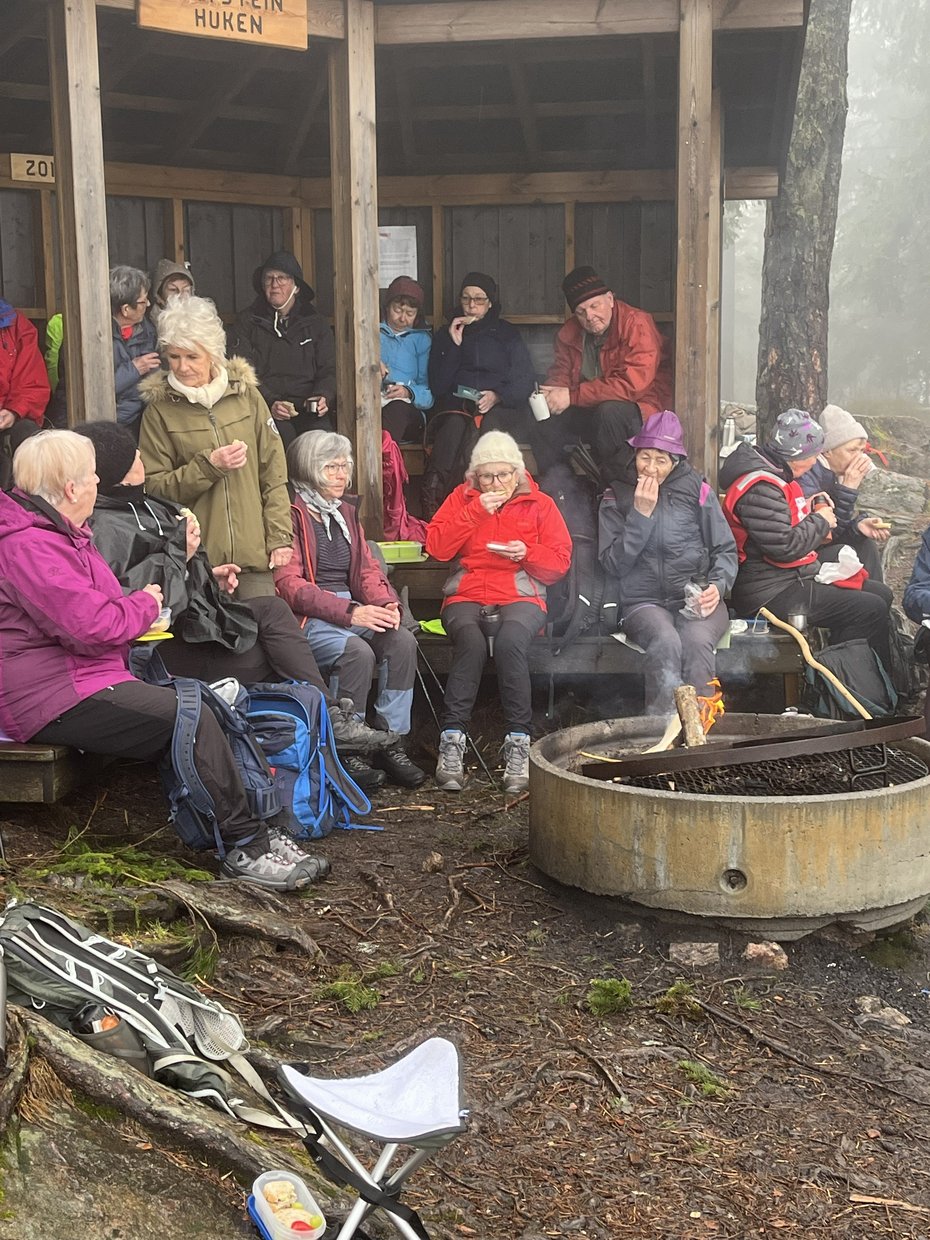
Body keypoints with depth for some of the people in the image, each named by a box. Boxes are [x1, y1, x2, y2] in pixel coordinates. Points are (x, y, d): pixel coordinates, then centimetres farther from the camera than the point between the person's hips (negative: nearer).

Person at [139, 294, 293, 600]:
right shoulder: (160, 409, 4)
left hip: (253, 552, 1)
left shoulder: (246, 394, 8)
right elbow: (155, 487, 0)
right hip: (195, 557, -1)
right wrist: (209, 465, -13)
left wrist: (280, 537, 2)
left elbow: (273, 472, 8)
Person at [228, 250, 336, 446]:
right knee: (282, 433, -34)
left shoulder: (316, 323, 19)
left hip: (308, 408, 1)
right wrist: (269, 402, -15)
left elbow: (329, 370, 13)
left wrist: (323, 397, -10)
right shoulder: (248, 321, 13)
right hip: (264, 406, -1)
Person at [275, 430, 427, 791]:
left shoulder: (345, 511, 18)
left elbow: (366, 569, 16)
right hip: (306, 616, -7)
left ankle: (392, 742, -15)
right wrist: (349, 612, -22)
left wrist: (385, 603, -7)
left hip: (353, 609, 7)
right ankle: (345, 753, -19)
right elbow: (289, 584, -15)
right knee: (358, 651, -33)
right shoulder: (292, 513, -7)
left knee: (403, 640, -21)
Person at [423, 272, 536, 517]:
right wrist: (454, 345, -1)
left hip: (501, 407, 0)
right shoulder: (445, 336, 18)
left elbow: (526, 382, 6)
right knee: (455, 423, -36)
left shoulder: (507, 334, 16)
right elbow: (437, 386, 7)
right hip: (455, 405, 0)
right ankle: (432, 503, -45)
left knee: (489, 423, -37)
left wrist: (497, 396, -14)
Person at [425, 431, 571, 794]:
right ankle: (451, 741, -32)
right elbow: (436, 547, 1)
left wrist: (527, 553, -11)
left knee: (509, 641, -36)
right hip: (466, 597, 1)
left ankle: (518, 743, -31)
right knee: (471, 642, -35)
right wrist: (475, 512, -6)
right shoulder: (462, 498, 15)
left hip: (521, 597, 0)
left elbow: (561, 562, 8)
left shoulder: (539, 505, 14)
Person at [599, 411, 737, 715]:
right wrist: (641, 514, -6)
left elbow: (726, 549, 11)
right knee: (666, 641, -34)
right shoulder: (616, 498, 11)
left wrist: (717, 585, -9)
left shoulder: (697, 490, 10)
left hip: (697, 598, 1)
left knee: (697, 641, -34)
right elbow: (613, 564, 1)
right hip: (644, 601, 0)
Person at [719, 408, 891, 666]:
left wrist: (813, 512, 7)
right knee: (871, 609, -17)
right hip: (771, 593, -11)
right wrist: (820, 521, -9)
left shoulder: (776, 476, 14)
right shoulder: (760, 487, -20)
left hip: (796, 578, 11)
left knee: (878, 594, 11)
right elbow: (786, 546, -25)